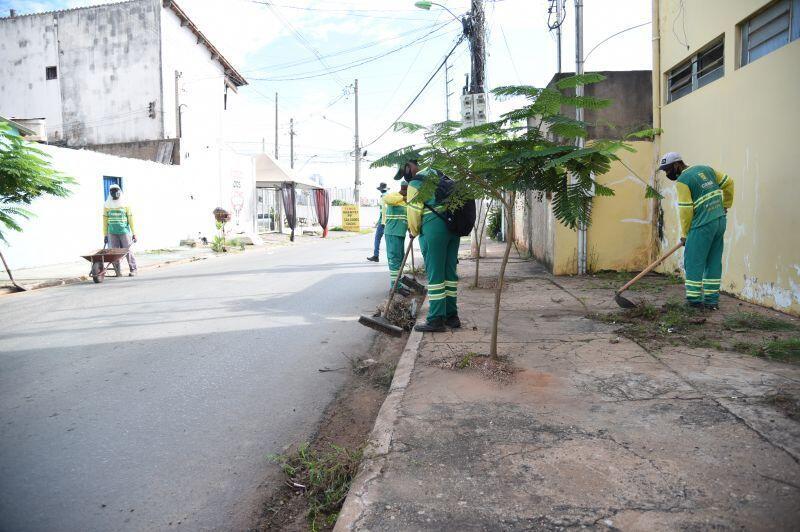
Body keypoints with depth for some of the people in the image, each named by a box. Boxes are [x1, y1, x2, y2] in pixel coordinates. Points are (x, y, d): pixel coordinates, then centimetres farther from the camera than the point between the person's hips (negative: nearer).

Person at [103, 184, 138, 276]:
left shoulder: (125, 205, 3)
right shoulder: (107, 206, 7)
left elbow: (131, 220, 2)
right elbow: (105, 221, 9)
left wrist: (134, 233, -1)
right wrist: (105, 235, 7)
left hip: (124, 232, -2)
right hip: (112, 233, 2)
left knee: (127, 251, -1)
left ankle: (133, 269, 12)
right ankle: (118, 272, 6)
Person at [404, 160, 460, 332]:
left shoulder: (415, 183, -4)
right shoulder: (436, 174, 20)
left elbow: (413, 210, -5)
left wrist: (414, 231, 12)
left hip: (433, 227, -8)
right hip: (453, 226, 8)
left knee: (435, 274, -5)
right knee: (450, 271, 11)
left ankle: (436, 320, -3)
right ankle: (451, 316, 17)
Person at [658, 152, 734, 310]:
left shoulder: (682, 180, -10)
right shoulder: (705, 169, 13)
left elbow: (685, 210, -13)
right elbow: (728, 183, 20)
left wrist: (684, 233, -3)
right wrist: (726, 205, 30)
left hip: (703, 225, -8)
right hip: (721, 220, 8)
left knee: (693, 262, -1)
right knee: (714, 262, 12)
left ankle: (694, 300, 0)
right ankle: (712, 300, 16)